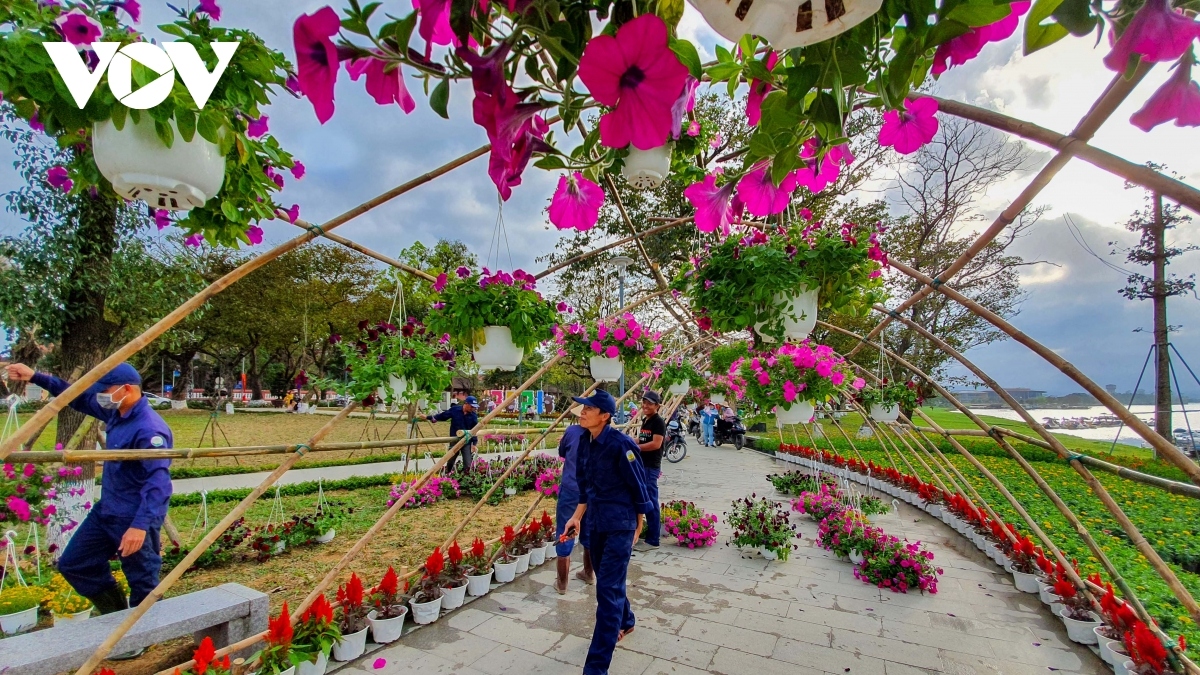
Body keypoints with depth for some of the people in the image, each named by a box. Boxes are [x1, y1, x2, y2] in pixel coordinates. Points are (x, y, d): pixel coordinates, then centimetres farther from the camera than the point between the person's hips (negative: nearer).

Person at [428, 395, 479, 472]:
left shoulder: (473, 416, -5)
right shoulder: (454, 410, -6)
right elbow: (442, 416, 6)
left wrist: (474, 443, -7)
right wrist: (428, 417, 9)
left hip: (467, 442, 0)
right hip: (454, 441, 0)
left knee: (467, 465, -4)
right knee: (450, 462, 12)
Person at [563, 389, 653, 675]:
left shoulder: (620, 444, -21)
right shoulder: (587, 443, 1)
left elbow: (637, 485, -12)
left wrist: (638, 523, -3)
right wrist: (577, 517, 8)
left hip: (620, 525, -8)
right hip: (596, 523, 8)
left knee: (608, 588, -5)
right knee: (607, 580, 22)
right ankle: (625, 622, 50)